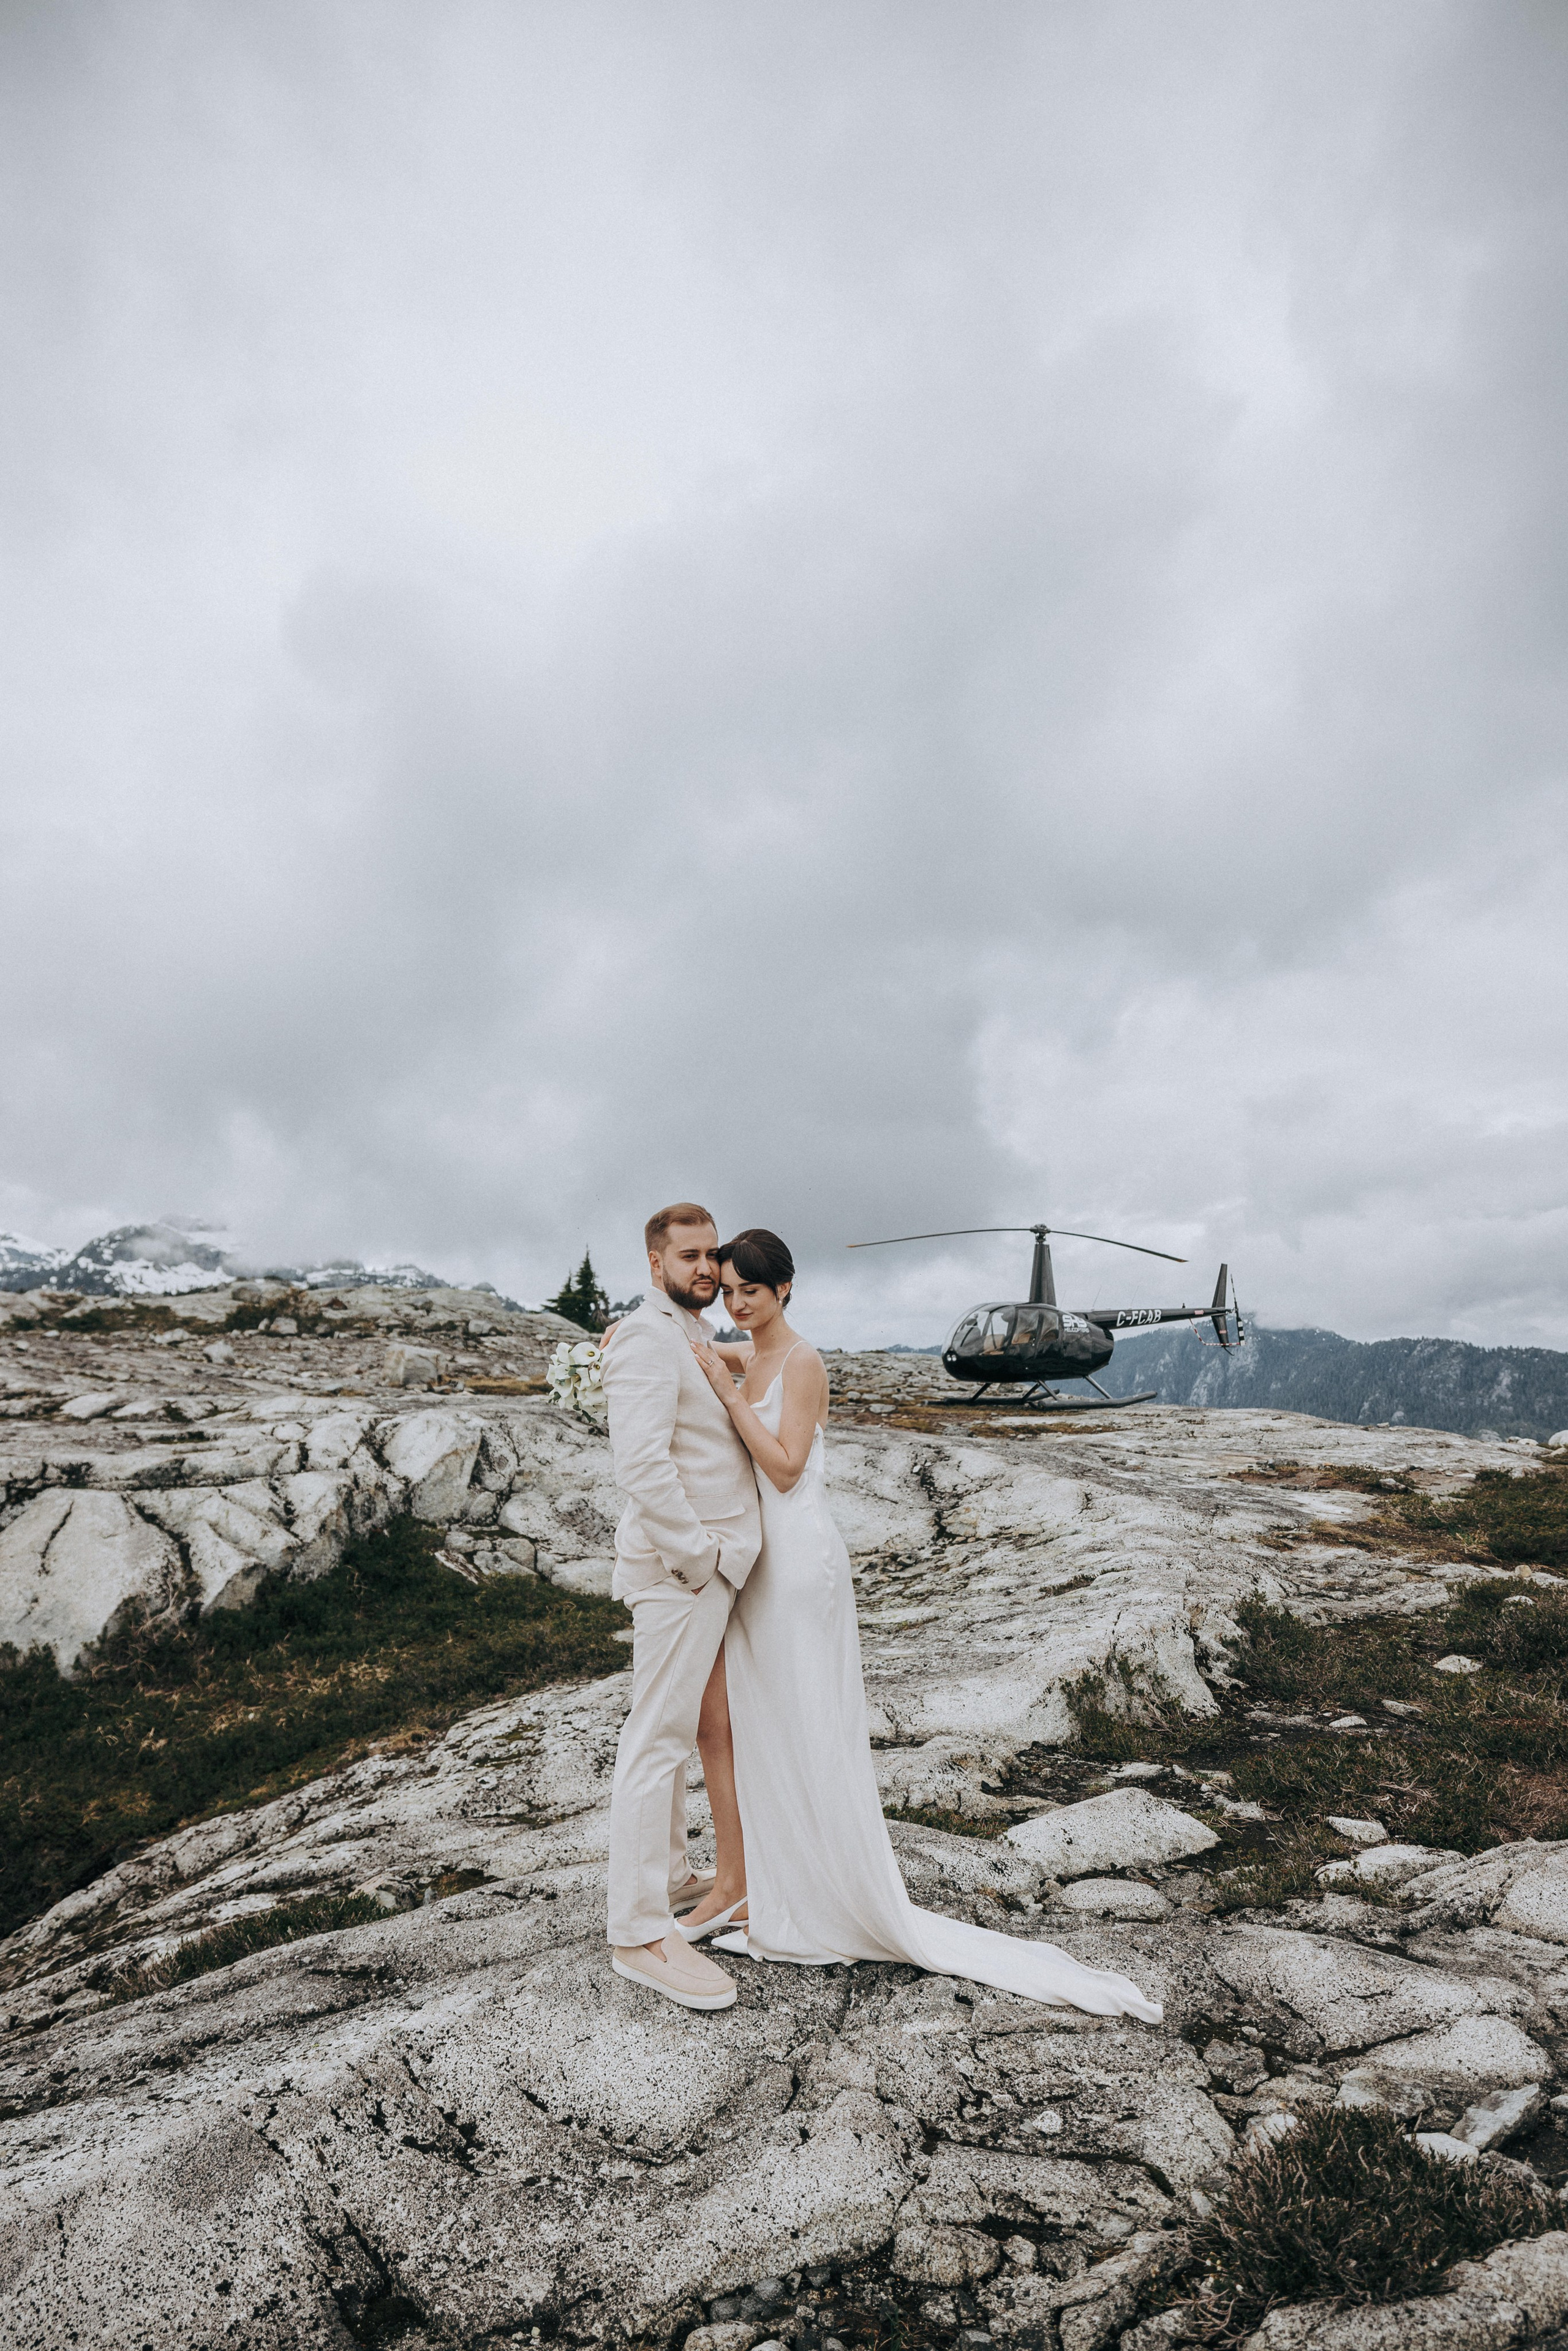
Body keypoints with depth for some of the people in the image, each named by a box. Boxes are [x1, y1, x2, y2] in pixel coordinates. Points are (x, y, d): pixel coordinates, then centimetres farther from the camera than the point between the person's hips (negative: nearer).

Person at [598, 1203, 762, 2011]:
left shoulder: (696, 1340, 16)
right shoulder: (646, 1336, -16)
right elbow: (640, 1464, -25)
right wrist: (699, 1556, -19)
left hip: (711, 1567, 10)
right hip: (680, 1570, -10)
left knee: (698, 1726, 19)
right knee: (659, 1737, -4)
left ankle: (671, 1878, 35)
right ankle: (640, 1933, 5)